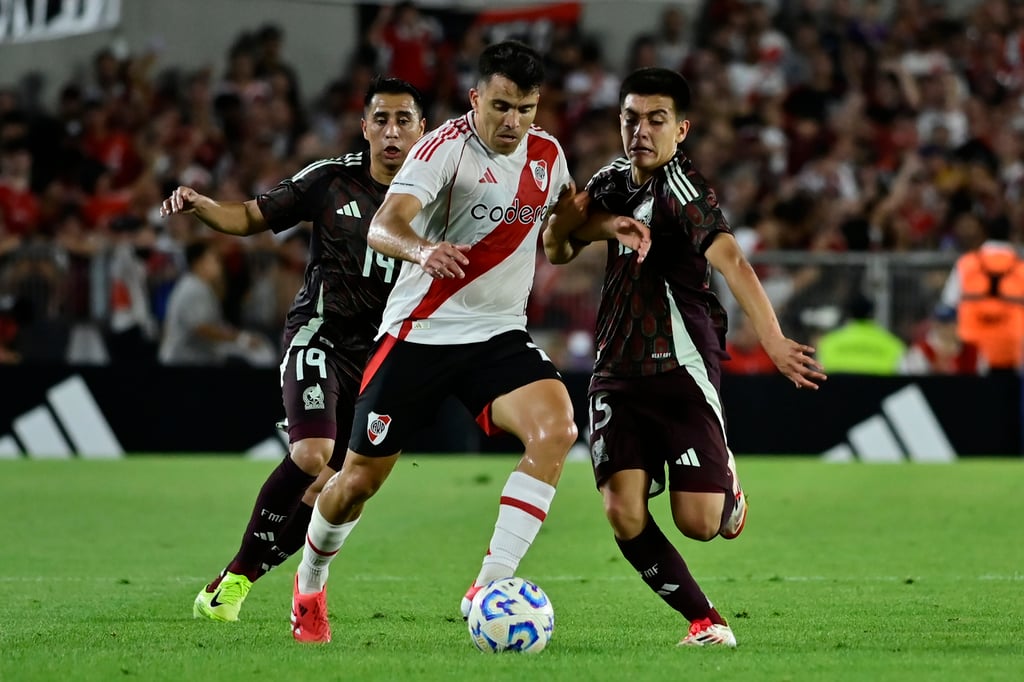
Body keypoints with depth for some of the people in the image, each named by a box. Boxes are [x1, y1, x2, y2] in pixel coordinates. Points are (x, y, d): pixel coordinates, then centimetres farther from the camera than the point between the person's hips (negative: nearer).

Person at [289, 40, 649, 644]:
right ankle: (310, 585, 35)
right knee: (360, 480, 4)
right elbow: (383, 226, -30)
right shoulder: (447, 148, -16)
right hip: (421, 333, -4)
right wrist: (422, 250, -53)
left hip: (501, 335, 4)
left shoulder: (548, 154, 3)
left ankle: (489, 589, -23)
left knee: (556, 430, -25)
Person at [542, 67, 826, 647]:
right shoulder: (616, 180, 8)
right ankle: (705, 620, 4)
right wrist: (581, 214, -7)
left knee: (698, 522, -10)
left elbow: (730, 261, -29)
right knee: (624, 513, -13)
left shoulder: (681, 187, -15)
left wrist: (774, 342, -43)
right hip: (618, 375, 6)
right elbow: (556, 250, 17)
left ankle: (726, 482, 28)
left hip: (683, 370, -5)